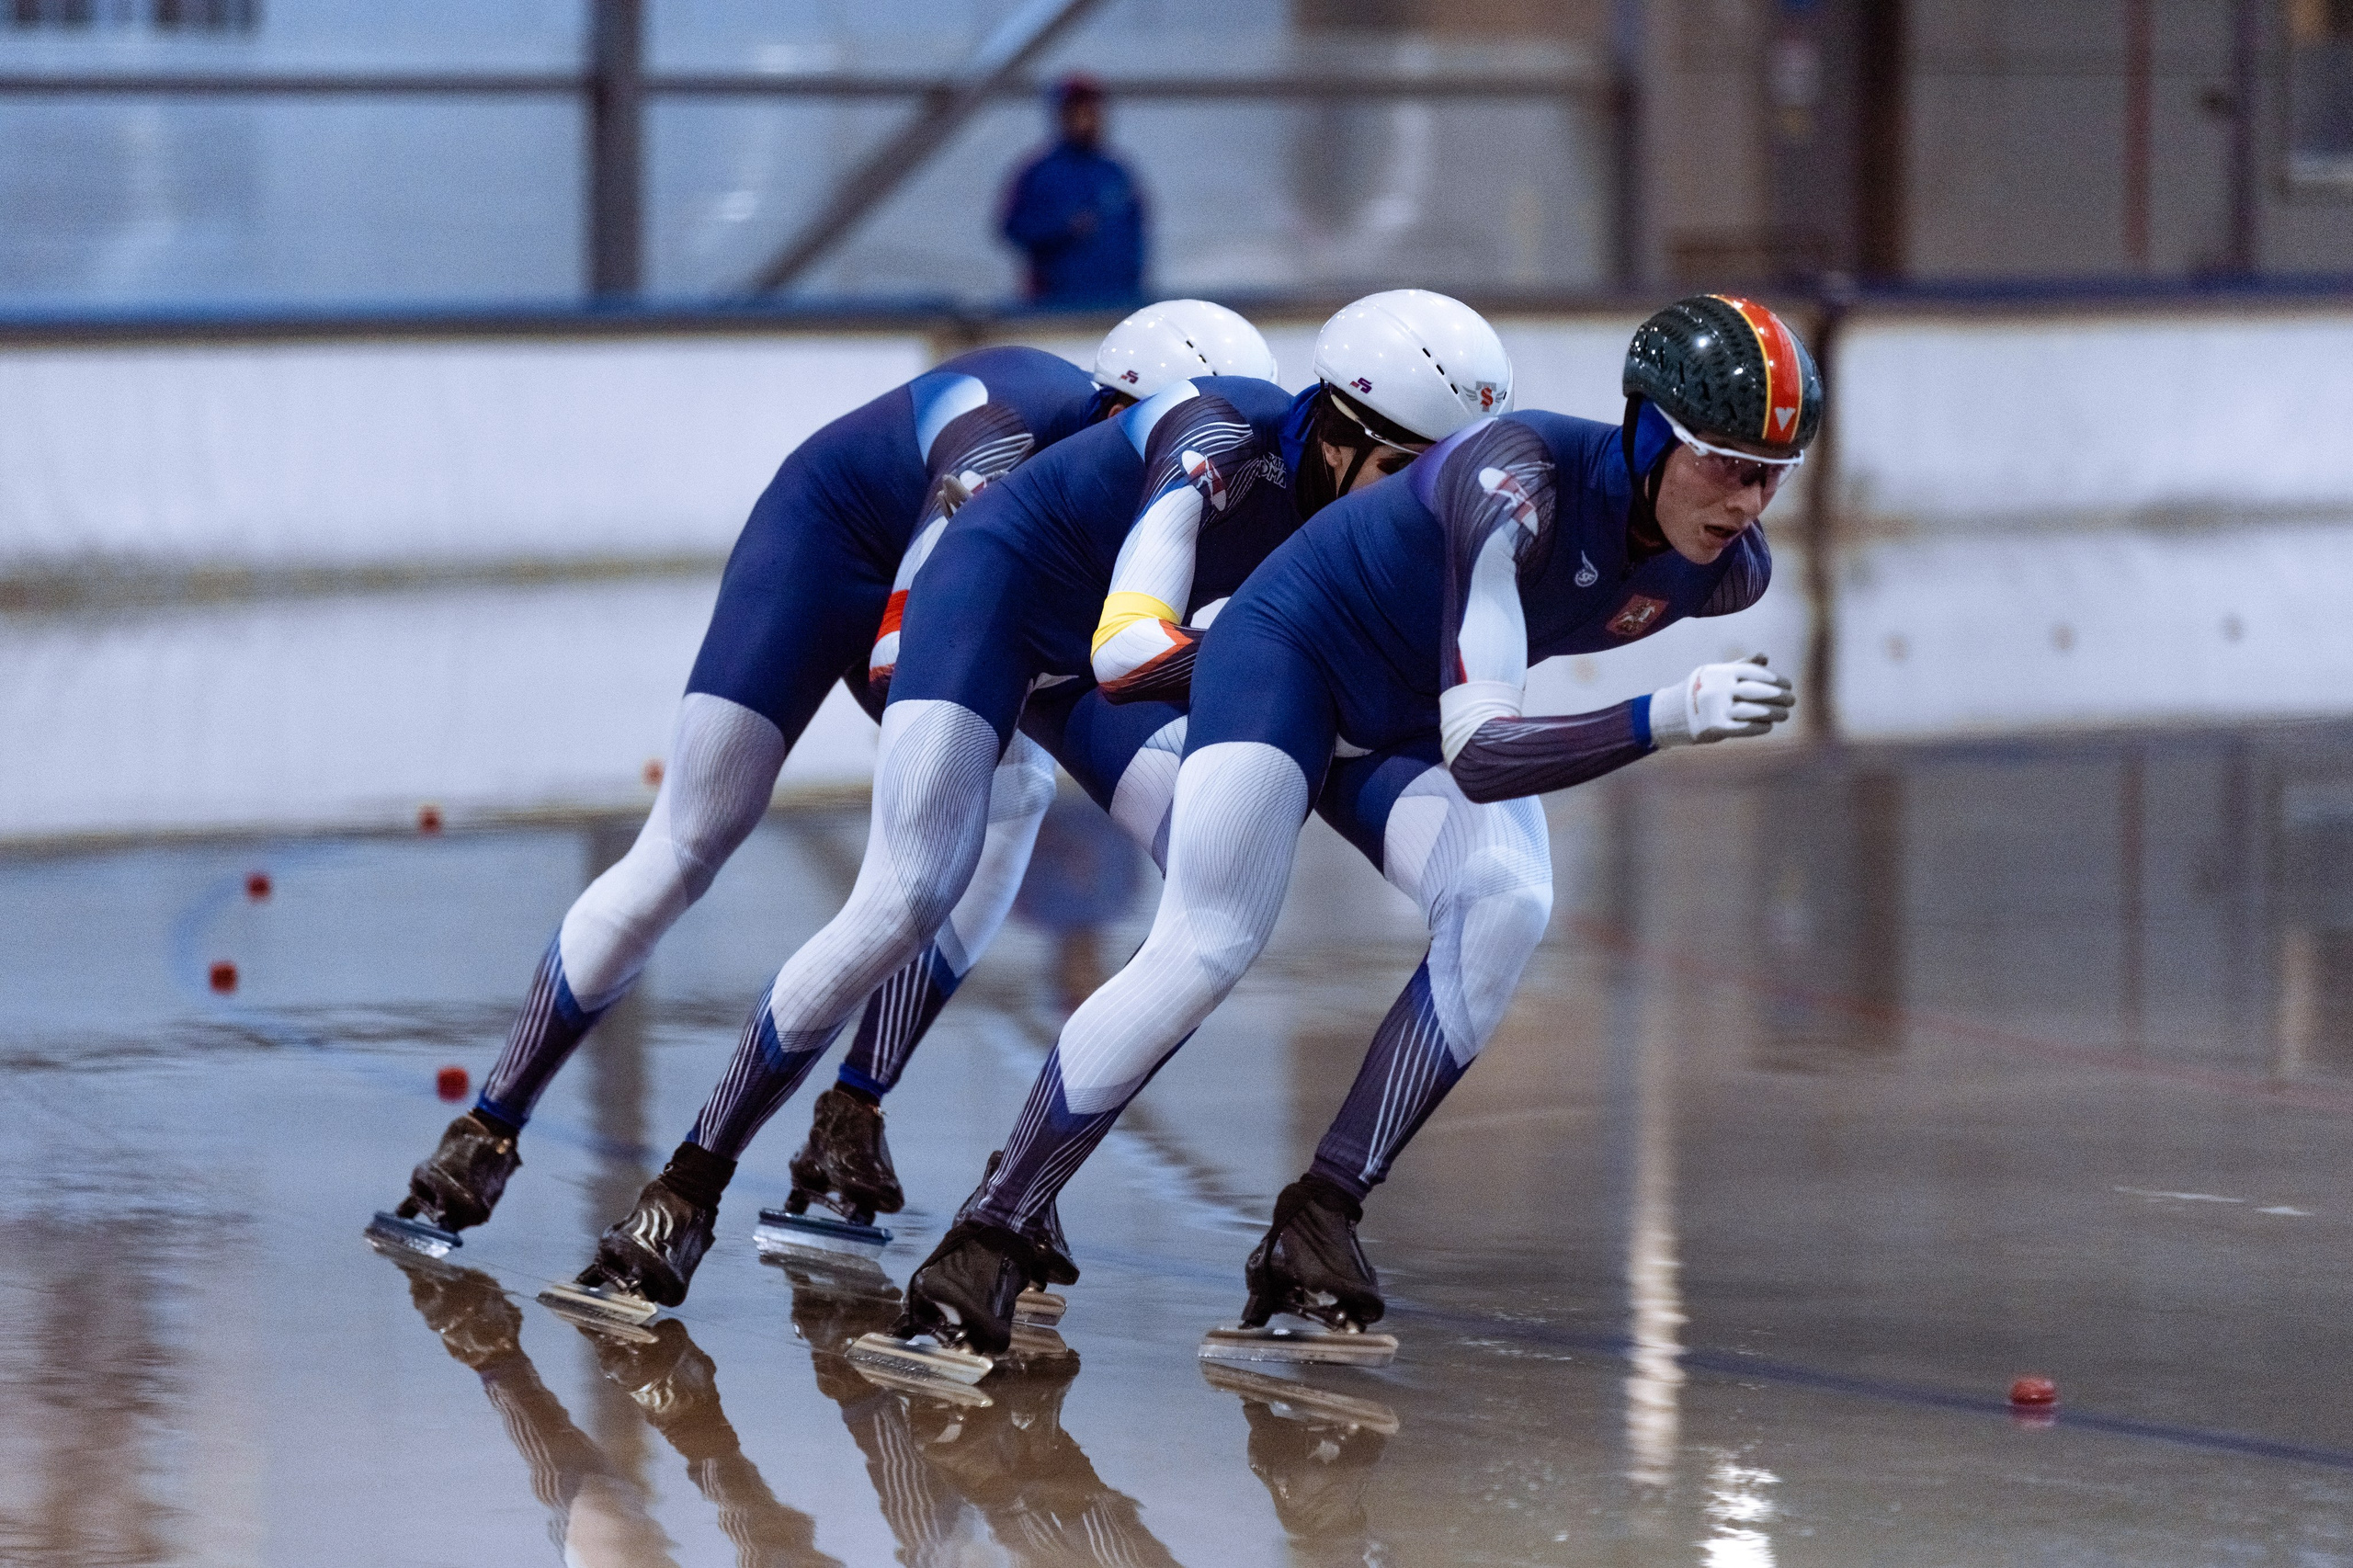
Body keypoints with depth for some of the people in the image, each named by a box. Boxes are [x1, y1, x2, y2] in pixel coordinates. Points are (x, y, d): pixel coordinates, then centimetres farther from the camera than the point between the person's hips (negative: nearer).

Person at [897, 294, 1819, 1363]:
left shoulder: (1730, 571, -15)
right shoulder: (1524, 478, -36)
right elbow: (1478, 754, -44)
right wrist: (1671, 717, -54)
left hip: (1408, 732, 6)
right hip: (1293, 656, -6)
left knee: (1506, 905, -24)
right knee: (1207, 950, -21)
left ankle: (1316, 1227, -19)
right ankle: (989, 1238, -12)